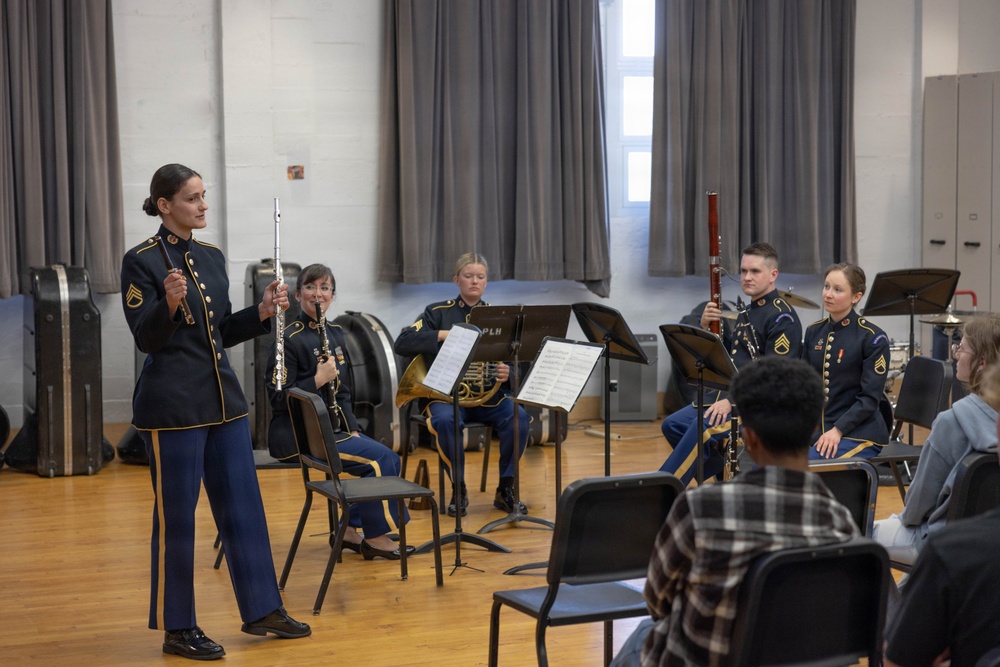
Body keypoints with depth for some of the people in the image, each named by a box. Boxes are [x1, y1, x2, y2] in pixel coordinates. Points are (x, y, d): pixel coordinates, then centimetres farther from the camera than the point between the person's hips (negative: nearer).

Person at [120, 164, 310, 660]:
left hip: (223, 397, 7)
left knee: (243, 504, 11)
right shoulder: (141, 261, -9)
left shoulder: (212, 257, 12)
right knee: (176, 515, 1)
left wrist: (263, 311, 1)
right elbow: (146, 339, -14)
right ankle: (177, 629, 12)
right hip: (171, 403, -7)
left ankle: (261, 609, 22)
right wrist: (170, 302, -31)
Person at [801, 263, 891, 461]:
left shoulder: (873, 338, -8)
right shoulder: (814, 332, 11)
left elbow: (870, 398, -11)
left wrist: (837, 430, -21)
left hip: (858, 433, -6)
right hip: (815, 429, 6)